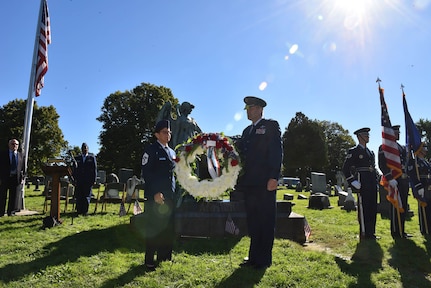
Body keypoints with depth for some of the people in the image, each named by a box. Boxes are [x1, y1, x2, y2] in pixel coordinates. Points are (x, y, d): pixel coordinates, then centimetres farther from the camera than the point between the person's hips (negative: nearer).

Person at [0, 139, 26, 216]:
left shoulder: (21, 155, 10)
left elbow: (23, 168, 9)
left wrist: (23, 178, 0)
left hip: (16, 178, 1)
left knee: (14, 197, 5)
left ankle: (11, 212, 15)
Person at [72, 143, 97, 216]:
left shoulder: (92, 157, 8)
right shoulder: (77, 158, 15)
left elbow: (94, 169, 4)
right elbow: (74, 169, 14)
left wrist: (94, 179, -2)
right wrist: (74, 179, 4)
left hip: (88, 180, -2)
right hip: (79, 180, 2)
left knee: (87, 196, -2)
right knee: (78, 196, 1)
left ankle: (85, 211, 4)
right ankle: (79, 211, 9)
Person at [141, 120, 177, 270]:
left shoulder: (172, 152, 15)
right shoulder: (151, 150, -7)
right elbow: (146, 174, -13)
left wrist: (174, 192, 14)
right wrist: (155, 193, -19)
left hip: (170, 196, 7)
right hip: (155, 197, -7)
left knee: (168, 227, 12)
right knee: (153, 229, 1)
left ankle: (164, 256, 27)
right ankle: (149, 260, 13)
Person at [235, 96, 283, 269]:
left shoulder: (271, 125, -1)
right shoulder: (247, 131, 22)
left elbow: (276, 151, -10)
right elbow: (240, 151, 16)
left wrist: (273, 177, -18)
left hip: (265, 182, -7)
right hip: (249, 183, 7)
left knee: (265, 221, 2)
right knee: (252, 221, 12)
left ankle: (264, 259, 13)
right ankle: (254, 257, 23)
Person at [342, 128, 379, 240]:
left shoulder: (370, 152, 20)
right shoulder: (353, 151, -4)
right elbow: (346, 169, -9)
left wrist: (376, 182, 17)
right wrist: (353, 182, -15)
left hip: (372, 184, 8)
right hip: (362, 184, -8)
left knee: (373, 209, 11)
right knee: (363, 209, -4)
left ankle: (371, 233, 21)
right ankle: (364, 234, 4)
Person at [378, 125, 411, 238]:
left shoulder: (402, 148, 21)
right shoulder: (384, 147, -4)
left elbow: (406, 164, 24)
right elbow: (382, 165, -13)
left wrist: (408, 179, 13)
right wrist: (390, 179, -21)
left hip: (404, 181, 8)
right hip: (394, 181, -8)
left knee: (404, 206, 11)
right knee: (396, 206, -5)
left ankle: (401, 231, 20)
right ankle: (396, 232, 4)